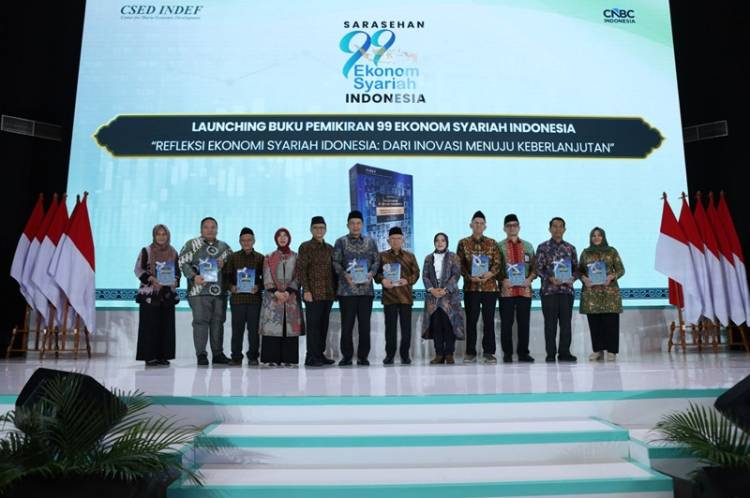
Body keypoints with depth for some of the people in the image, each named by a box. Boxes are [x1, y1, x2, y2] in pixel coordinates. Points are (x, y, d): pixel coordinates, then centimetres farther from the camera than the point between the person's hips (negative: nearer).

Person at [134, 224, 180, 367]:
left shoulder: (173, 253, 11)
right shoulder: (146, 251, 1)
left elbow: (177, 271, 15)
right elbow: (138, 270, 0)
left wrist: (175, 281, -5)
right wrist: (151, 279, -15)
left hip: (168, 294, 4)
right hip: (150, 293, -3)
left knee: (166, 325, 3)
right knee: (150, 325, -5)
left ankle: (163, 355, 10)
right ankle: (149, 356, 2)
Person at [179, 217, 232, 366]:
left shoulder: (224, 247, 16)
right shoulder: (192, 244, 5)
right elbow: (183, 262, -2)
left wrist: (224, 265, -3)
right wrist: (193, 276, -15)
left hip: (220, 291, 4)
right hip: (199, 290, -4)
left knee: (218, 322, 8)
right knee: (200, 321, -6)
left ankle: (218, 354, 17)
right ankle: (201, 355, 1)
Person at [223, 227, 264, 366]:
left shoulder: (260, 258, 8)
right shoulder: (233, 257, 9)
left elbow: (265, 277, 7)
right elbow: (226, 275, 7)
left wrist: (259, 287, -10)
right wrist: (231, 287, -10)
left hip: (255, 297, 0)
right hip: (237, 297, 0)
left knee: (254, 329, 2)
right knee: (237, 329, 3)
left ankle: (253, 357, 12)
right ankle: (236, 357, 12)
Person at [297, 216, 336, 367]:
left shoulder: (329, 248, 16)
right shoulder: (305, 246, -1)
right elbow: (301, 269, -7)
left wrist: (335, 289, 11)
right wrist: (306, 290, -14)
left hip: (328, 293, 6)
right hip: (313, 293, -5)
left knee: (324, 325, 9)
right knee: (313, 325, -3)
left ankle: (320, 354, 18)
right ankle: (311, 357, 4)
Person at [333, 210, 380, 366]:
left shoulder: (370, 242, 12)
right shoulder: (340, 242, 6)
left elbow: (376, 261, 9)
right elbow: (335, 262, 1)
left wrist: (371, 273, -9)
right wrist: (345, 275, -15)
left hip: (366, 289, 2)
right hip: (347, 289, -2)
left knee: (364, 324, 3)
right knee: (346, 324, 1)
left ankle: (363, 356, 13)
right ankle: (346, 356, 13)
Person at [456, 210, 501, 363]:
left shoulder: (492, 243, 9)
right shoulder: (463, 243, 6)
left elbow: (497, 263, 4)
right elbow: (459, 264, 2)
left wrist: (490, 273, -15)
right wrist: (469, 276, -13)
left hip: (490, 286, 1)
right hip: (470, 286, -1)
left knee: (489, 320, 2)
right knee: (471, 320, 2)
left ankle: (489, 352, 10)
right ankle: (470, 352, 10)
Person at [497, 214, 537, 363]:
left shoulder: (528, 246, 14)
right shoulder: (499, 246, 5)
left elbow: (534, 267, 13)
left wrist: (529, 279, -4)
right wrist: (503, 280, -12)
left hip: (525, 289, 3)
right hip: (506, 290, -2)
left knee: (524, 323, 5)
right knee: (506, 323, 1)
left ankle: (523, 353, 15)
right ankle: (507, 354, 10)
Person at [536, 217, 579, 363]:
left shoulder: (570, 248, 11)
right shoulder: (543, 247, 2)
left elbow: (576, 267, 12)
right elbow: (538, 268, -2)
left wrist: (573, 278, -8)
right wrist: (550, 278, -16)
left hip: (567, 290, 3)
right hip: (549, 290, -3)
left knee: (566, 323, 5)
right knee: (550, 324, 1)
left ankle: (564, 353, 13)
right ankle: (551, 354, 8)